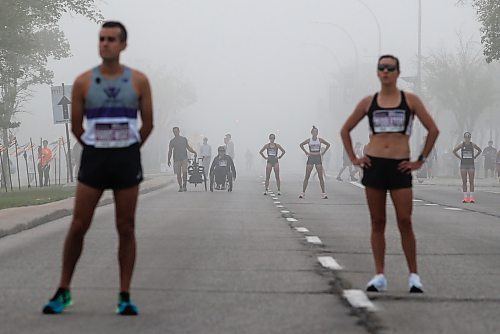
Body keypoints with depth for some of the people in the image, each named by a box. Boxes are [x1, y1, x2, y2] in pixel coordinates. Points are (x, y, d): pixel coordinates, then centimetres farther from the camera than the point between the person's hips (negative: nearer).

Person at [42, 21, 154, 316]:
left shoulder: (139, 81, 0)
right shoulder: (84, 82, 0)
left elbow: (148, 124, 5)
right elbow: (76, 126, 6)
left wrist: (127, 150, 11)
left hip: (127, 159, 0)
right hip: (94, 158, 0)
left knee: (126, 229, 2)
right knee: (78, 227, -1)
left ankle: (125, 297, 8)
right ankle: (64, 292, 11)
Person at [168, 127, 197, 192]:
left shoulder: (184, 139, 10)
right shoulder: (172, 141, 8)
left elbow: (188, 147, 17)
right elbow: (170, 151, 10)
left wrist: (194, 152, 1)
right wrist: (168, 160, 3)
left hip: (184, 158, 0)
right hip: (176, 159, 0)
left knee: (184, 172, -13)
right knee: (178, 174, -2)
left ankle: (184, 186, -1)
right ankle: (180, 187, 7)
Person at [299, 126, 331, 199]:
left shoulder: (320, 140, 0)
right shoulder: (309, 140, 0)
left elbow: (328, 144, 12)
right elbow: (301, 145, 13)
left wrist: (323, 152, 5)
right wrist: (306, 152, 4)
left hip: (318, 158, 0)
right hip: (311, 158, 0)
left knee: (321, 177, -1)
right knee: (306, 177, -2)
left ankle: (323, 193, 3)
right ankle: (303, 193, 1)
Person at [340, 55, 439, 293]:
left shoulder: (410, 100, 3)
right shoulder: (368, 102, 7)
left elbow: (433, 130, 5)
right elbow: (345, 130, 16)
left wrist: (420, 160, 2)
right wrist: (353, 158, 7)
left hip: (400, 167, -2)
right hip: (374, 166, 2)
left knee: (405, 222, -5)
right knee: (377, 222, 4)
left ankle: (414, 276, 2)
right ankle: (379, 276, 8)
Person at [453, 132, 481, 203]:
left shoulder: (473, 145, 3)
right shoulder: (461, 145, 1)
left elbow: (479, 150, 17)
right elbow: (454, 151, 10)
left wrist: (475, 157, 7)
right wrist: (459, 157, 3)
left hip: (471, 165, 0)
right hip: (463, 164, 0)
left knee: (471, 182, -2)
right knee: (464, 182, 0)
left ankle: (471, 197, -1)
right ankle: (465, 198, 2)